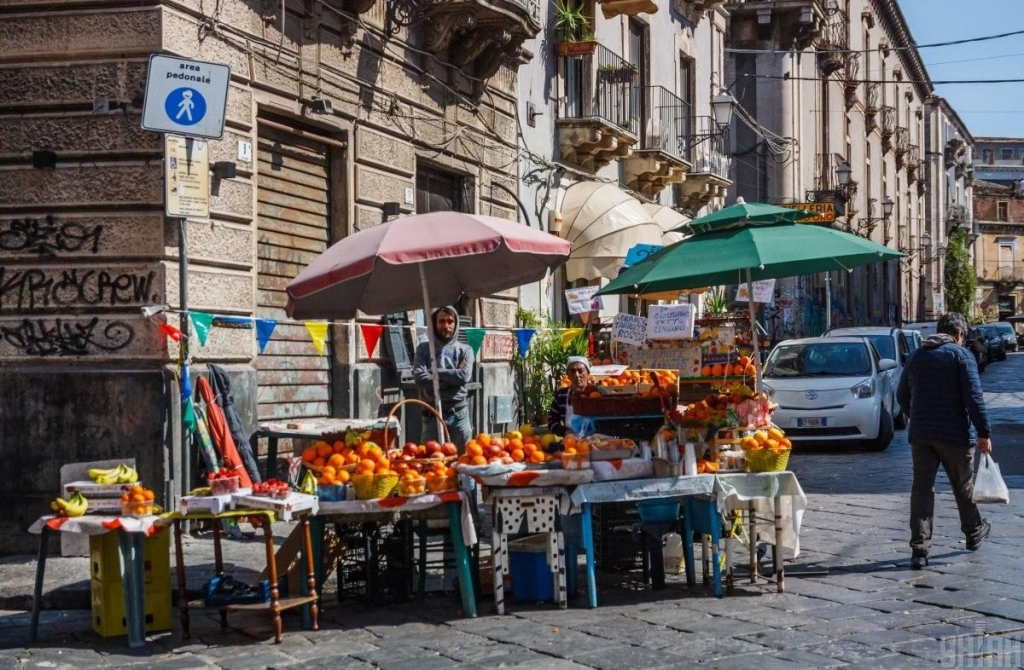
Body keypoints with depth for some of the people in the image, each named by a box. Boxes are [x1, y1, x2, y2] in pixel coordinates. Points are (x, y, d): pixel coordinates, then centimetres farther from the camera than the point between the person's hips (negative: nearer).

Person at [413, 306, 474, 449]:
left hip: (459, 414, 1)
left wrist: (436, 372, -6)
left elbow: (465, 376, -11)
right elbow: (419, 377, -9)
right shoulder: (424, 349, 6)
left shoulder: (464, 350, 7)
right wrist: (452, 378, -9)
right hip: (432, 414, -1)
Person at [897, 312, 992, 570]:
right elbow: (973, 396, -13)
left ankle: (919, 549, -5)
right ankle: (974, 532, 35)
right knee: (962, 485, 15)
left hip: (919, 434, 4)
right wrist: (984, 433, -11)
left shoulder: (916, 357, 12)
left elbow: (902, 396, 19)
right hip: (953, 434, -4)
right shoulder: (960, 355, -6)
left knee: (922, 488, 2)